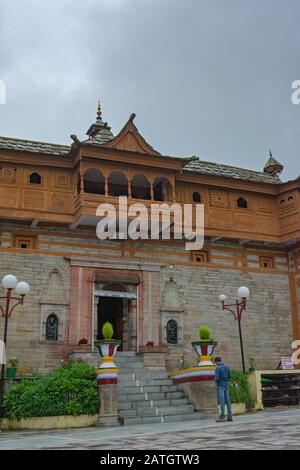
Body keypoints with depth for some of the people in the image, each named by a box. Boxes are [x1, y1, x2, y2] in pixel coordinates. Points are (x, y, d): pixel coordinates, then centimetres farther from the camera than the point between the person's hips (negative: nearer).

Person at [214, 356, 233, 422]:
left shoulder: (218, 368, -13)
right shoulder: (227, 367, 9)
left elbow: (217, 378, -19)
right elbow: (229, 377, 16)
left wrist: (215, 379, 4)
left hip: (220, 386, -7)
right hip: (226, 386, 7)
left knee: (222, 401, -7)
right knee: (228, 401, 7)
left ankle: (222, 417, -8)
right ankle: (230, 416, 7)